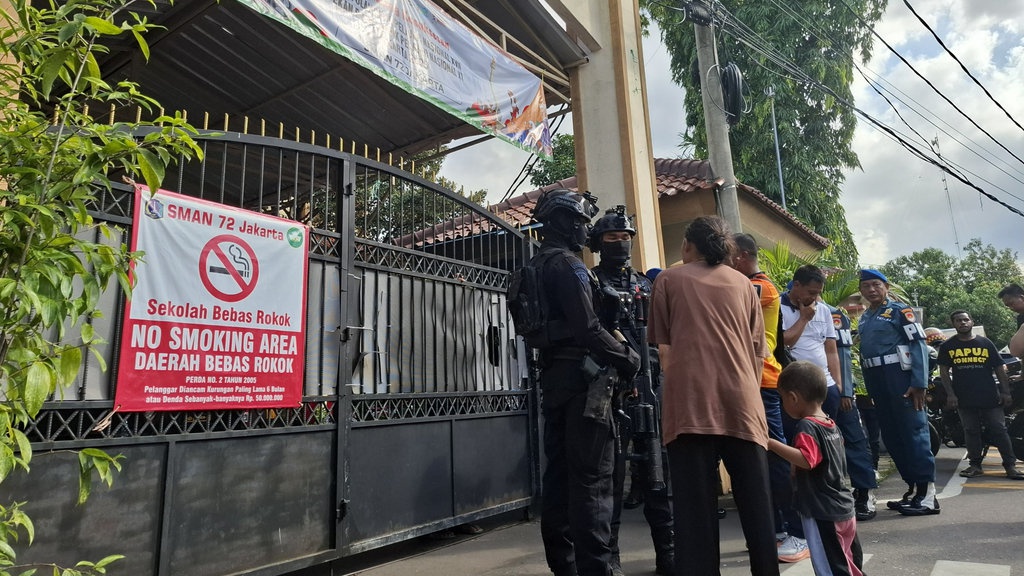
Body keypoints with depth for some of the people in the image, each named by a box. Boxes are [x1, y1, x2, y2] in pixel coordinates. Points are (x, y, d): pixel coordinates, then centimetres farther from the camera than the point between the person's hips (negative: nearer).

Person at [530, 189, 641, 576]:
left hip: (552, 378, 9)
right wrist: (627, 358, -8)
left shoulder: (536, 267, 17)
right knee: (592, 478, -6)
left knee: (558, 473, 12)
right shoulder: (568, 265, -11)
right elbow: (588, 329, -19)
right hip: (581, 377, -9)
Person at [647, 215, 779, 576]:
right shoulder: (742, 283, 16)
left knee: (694, 502, 1)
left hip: (690, 400, -2)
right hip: (742, 401, 3)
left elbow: (663, 346, 8)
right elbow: (758, 350, 17)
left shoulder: (669, 280, 9)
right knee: (755, 501, 10)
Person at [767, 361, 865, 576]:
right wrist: (796, 470, 27)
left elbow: (806, 460, -34)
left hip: (822, 513, -10)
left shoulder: (807, 427, -19)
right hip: (844, 509, 10)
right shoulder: (832, 424, 10)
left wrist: (772, 444, -36)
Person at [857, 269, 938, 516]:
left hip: (900, 377, -7)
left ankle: (927, 494, -5)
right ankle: (912, 487, 20)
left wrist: (919, 383, -18)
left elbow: (919, 345, -10)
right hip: (875, 381, 7)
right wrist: (868, 387, 14)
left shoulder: (899, 310, -2)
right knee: (891, 437, 10)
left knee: (914, 432, -8)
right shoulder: (864, 318, 17)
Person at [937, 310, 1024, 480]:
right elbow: (944, 371, 4)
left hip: (989, 396, 0)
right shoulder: (948, 346, 5)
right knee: (971, 432, 6)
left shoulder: (985, 343, 6)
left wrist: (1005, 392, 0)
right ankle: (975, 465, 12)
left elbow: (999, 368, 7)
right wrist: (950, 394, -4)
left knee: (999, 430, 1)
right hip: (964, 399, 0)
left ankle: (1010, 465, 7)